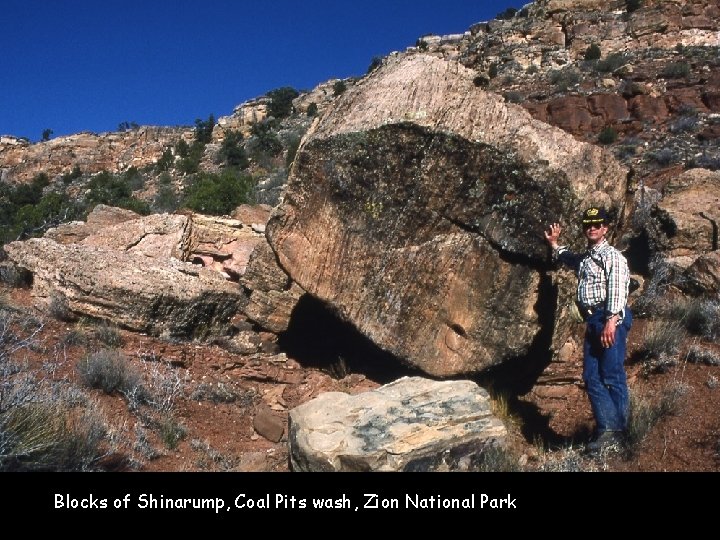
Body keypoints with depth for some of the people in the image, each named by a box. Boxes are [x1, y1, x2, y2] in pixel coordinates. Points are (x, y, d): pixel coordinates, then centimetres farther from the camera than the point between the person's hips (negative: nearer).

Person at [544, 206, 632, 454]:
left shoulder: (612, 256, -2)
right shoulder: (584, 258, 23)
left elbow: (617, 288, -16)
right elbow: (567, 258, 50)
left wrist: (611, 321, -26)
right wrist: (554, 243, 39)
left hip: (611, 319, -8)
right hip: (592, 321, 9)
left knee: (612, 376, -8)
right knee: (592, 377, 2)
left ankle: (618, 431, -3)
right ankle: (606, 429, 3)